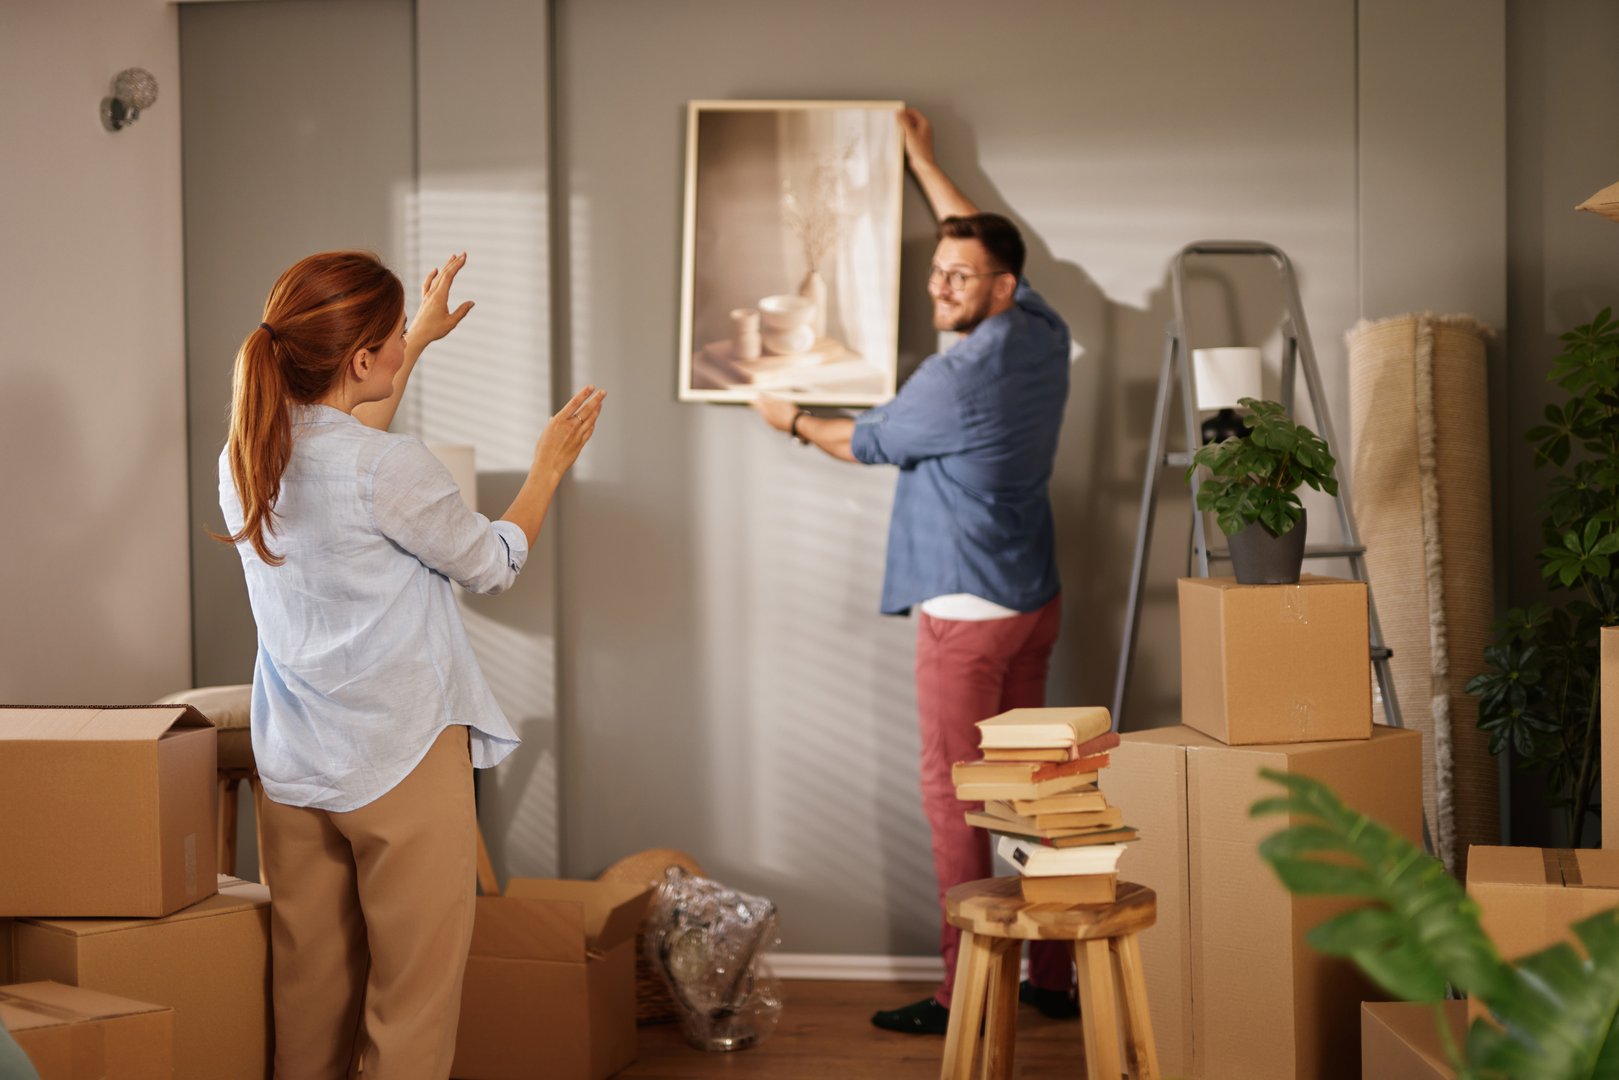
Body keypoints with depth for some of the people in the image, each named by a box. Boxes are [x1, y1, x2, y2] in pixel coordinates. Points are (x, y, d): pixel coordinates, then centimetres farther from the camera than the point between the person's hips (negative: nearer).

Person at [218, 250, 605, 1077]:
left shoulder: (245, 458, 2)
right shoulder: (393, 469, -20)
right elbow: (494, 565, -3)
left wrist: (420, 343, 33)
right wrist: (548, 466, 12)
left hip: (292, 763, 7)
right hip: (401, 761, -7)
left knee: (307, 986, 15)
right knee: (413, 998, 4)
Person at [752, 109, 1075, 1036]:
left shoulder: (954, 379, -18)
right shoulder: (1045, 337, 4)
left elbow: (867, 443, -1)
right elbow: (982, 237, 22)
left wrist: (792, 419, 18)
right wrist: (925, 162, 33)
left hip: (968, 612, -8)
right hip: (1035, 603, 8)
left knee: (953, 797, -2)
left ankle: (968, 996, 3)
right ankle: (1054, 976, 19)